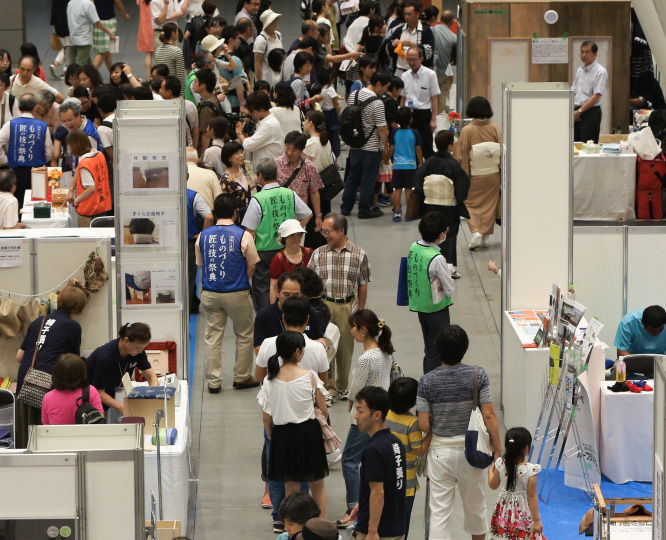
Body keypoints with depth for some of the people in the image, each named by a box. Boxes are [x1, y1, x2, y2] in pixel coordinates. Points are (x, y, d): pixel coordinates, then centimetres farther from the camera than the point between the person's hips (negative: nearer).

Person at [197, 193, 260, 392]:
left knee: (213, 336, 10)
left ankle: (213, 381, 11)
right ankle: (242, 377, 20)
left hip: (210, 293, 3)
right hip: (237, 294, -3)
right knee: (244, 335, 13)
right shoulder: (243, 236, -11)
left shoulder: (203, 236, -1)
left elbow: (200, 264, 11)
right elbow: (252, 266, -3)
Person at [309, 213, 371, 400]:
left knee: (345, 348, 7)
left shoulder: (359, 255, 0)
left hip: (347, 306, 0)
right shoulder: (318, 254, 3)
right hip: (324, 304, 0)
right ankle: (328, 387, 8)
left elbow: (362, 285, 5)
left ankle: (342, 387, 23)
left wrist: (360, 311, 5)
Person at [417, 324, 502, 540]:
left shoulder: (427, 381, -10)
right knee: (475, 505, 21)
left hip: (440, 451, -1)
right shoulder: (477, 375, -12)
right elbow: (489, 415, -13)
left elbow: (424, 425, -9)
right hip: (470, 450, 1)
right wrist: (497, 447, -2)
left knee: (439, 511, 4)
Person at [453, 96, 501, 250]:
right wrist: (502, 175, 6)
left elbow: (460, 156, -11)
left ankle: (475, 232, -9)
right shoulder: (495, 129, -6)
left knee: (472, 204, 10)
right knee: (489, 204, 15)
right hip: (492, 174, 2)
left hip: (474, 175, -2)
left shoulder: (466, 130, -13)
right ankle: (485, 237, 19)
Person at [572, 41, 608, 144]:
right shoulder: (580, 70, 16)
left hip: (591, 112, -7)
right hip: (576, 113, 7)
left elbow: (596, 97, -14)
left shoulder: (600, 72, -7)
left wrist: (579, 111, -15)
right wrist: (572, 111, 1)